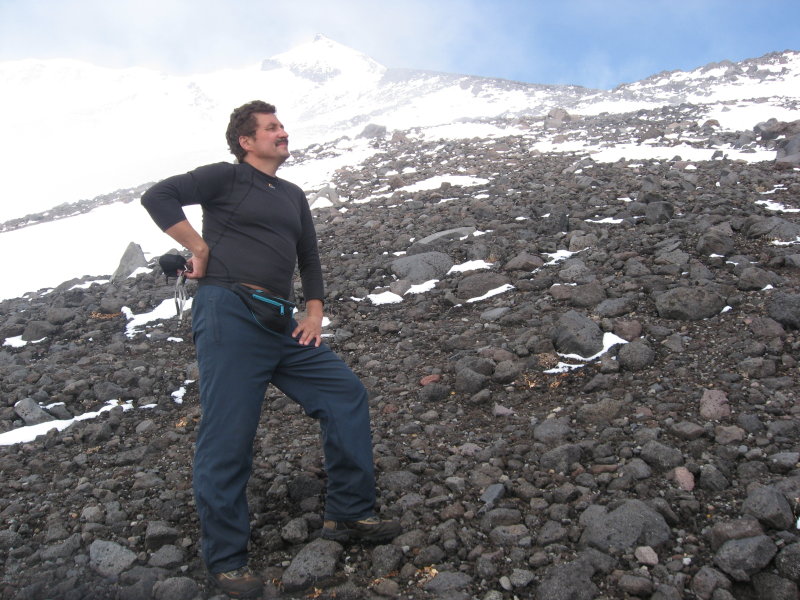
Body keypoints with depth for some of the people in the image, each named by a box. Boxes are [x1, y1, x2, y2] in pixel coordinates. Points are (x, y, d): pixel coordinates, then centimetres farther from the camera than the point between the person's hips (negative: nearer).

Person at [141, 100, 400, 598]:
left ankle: (349, 514, 14)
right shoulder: (226, 178, 3)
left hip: (279, 325, 7)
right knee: (228, 437, -5)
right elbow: (159, 197, -7)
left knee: (346, 393, 3)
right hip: (229, 314, -7)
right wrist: (201, 249, -9)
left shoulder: (293, 196, 23)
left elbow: (310, 259, 25)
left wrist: (315, 314, 13)